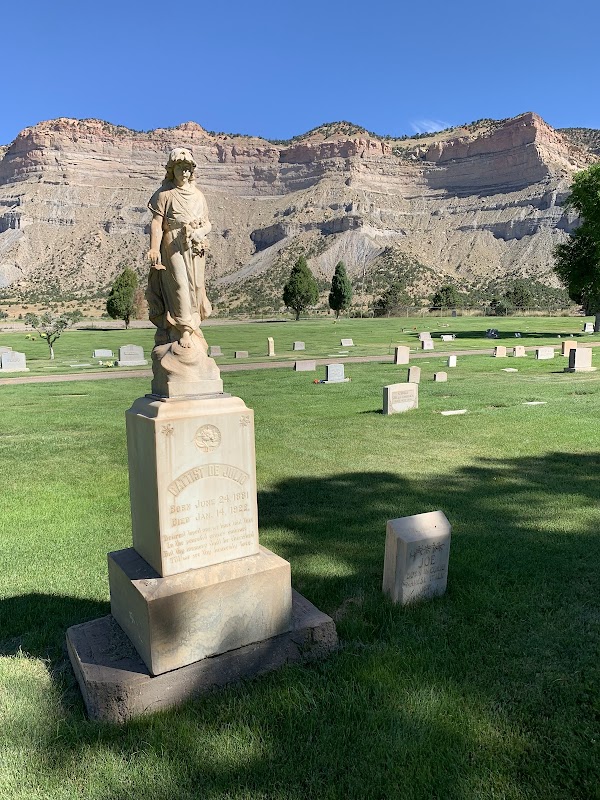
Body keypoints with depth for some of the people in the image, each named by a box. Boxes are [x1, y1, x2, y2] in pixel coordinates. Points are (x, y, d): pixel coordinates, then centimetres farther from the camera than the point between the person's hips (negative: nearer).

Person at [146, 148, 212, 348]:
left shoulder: (197, 195, 15)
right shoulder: (165, 194, 0)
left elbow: (207, 223, 16)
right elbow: (157, 223, -7)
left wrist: (200, 231, -9)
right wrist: (154, 250, -19)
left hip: (195, 248, 5)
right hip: (173, 246, -5)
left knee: (195, 285, 7)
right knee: (179, 285, -11)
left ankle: (192, 325, 20)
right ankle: (184, 331, -11)